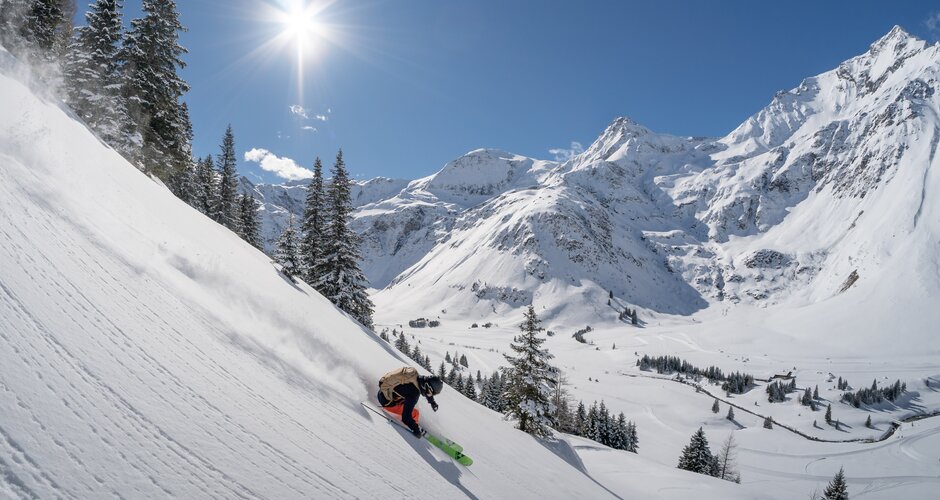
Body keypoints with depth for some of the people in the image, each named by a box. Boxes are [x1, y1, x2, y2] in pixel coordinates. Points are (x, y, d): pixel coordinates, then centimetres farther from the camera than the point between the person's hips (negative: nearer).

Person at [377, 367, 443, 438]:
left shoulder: (420, 378, -6)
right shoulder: (414, 393, -31)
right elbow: (406, 416, -29)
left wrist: (432, 402, 32)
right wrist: (416, 429, -18)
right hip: (386, 402, -8)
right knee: (415, 414, -9)